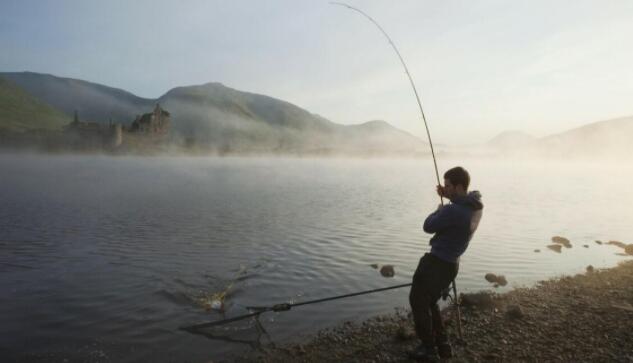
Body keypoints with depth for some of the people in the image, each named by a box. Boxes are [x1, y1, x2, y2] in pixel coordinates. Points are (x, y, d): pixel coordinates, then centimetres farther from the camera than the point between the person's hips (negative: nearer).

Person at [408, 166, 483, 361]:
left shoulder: (454, 210, -29)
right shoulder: (475, 206, -1)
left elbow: (428, 226, -15)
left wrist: (439, 209, 1)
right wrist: (449, 198, 8)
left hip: (437, 263, -9)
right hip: (450, 263, 9)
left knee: (418, 301, 8)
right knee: (429, 302, 23)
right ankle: (442, 344, 29)